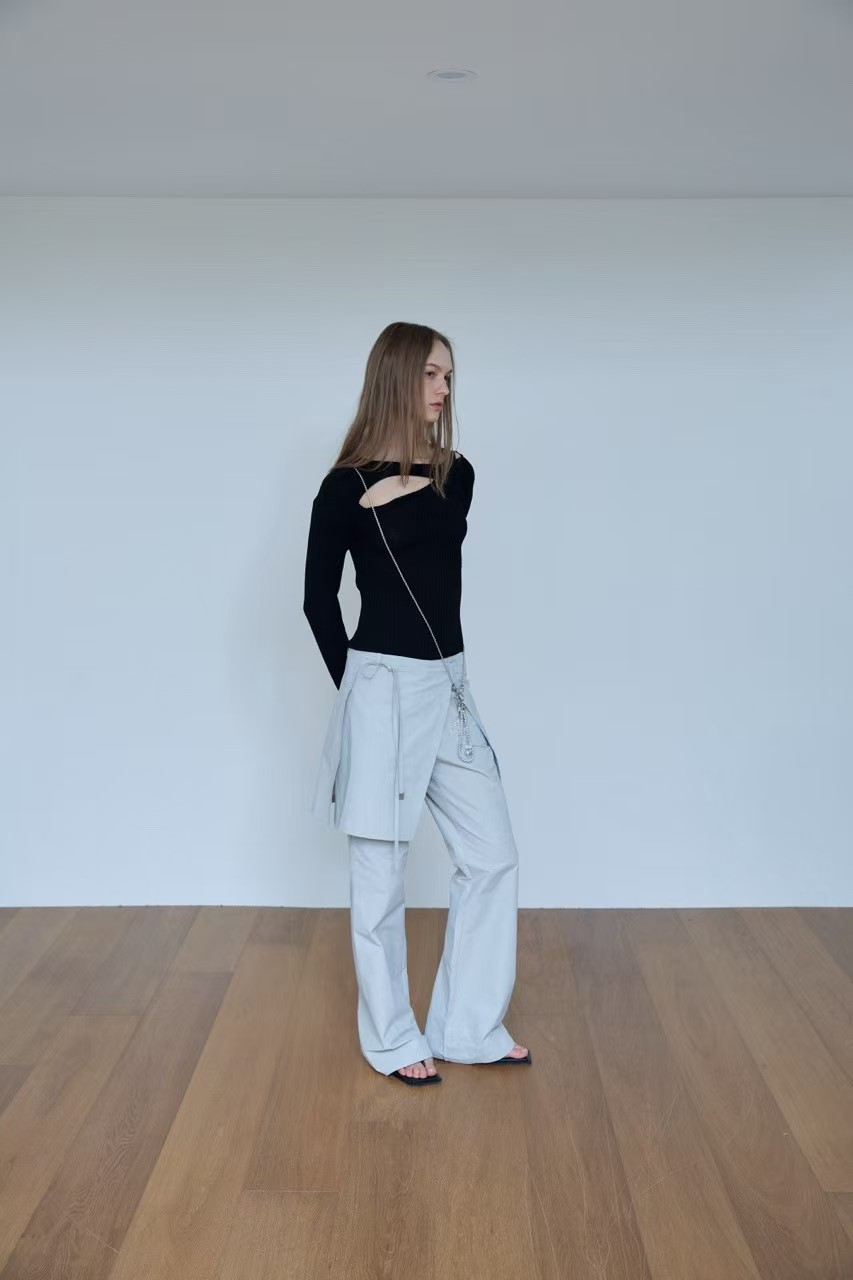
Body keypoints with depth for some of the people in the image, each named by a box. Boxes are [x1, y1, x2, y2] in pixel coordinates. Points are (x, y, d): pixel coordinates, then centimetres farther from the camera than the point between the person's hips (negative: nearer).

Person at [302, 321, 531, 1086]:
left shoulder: (456, 477, 7)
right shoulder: (347, 487, -7)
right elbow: (319, 600, 1)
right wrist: (357, 681, 6)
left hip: (450, 686, 6)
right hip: (384, 691, -6)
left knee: (492, 857, 8)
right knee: (381, 876, 5)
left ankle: (468, 1029, 22)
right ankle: (392, 1040, 20)